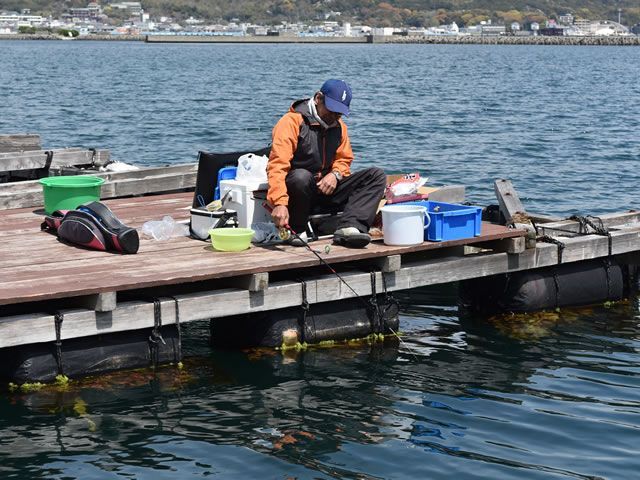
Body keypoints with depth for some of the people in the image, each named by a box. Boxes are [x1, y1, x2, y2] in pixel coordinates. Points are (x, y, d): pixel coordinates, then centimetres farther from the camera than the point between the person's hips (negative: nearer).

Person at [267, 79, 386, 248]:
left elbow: (344, 160, 17)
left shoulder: (339, 126, 9)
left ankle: (348, 228, -29)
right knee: (302, 176, -42)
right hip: (295, 189, -6)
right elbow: (278, 165, -24)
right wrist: (280, 203, -39)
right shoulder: (292, 121, -14)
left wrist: (335, 175, -9)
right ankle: (296, 231, -16)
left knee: (376, 175, -9)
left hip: (326, 190, 6)